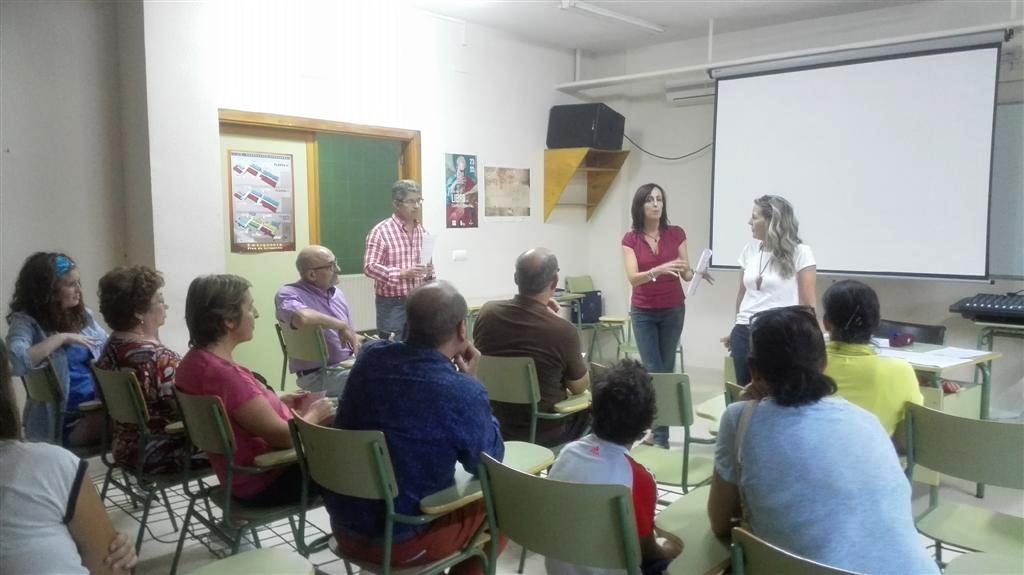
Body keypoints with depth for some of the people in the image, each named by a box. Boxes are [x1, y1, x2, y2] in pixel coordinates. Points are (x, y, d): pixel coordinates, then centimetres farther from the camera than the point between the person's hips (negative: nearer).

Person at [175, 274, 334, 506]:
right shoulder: (224, 374, -31)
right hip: (266, 482, -9)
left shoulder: (195, 360, -1)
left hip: (242, 473, 9)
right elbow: (282, 436, -25)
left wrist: (278, 403, 7)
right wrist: (314, 414, -7)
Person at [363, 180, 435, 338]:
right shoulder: (381, 231, -8)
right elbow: (369, 266, -15)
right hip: (392, 304, -5)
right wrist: (401, 273, -25)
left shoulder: (422, 232, 11)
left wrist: (428, 272, -3)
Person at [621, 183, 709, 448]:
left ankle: (659, 430, 18)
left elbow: (686, 273, -3)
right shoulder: (630, 239, -6)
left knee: (666, 368, 7)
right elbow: (633, 277, -17)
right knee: (653, 370, -4)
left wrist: (696, 274, -26)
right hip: (643, 312, -1)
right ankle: (659, 431, 4)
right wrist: (659, 270, -35)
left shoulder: (677, 234, -3)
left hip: (673, 310, 1)